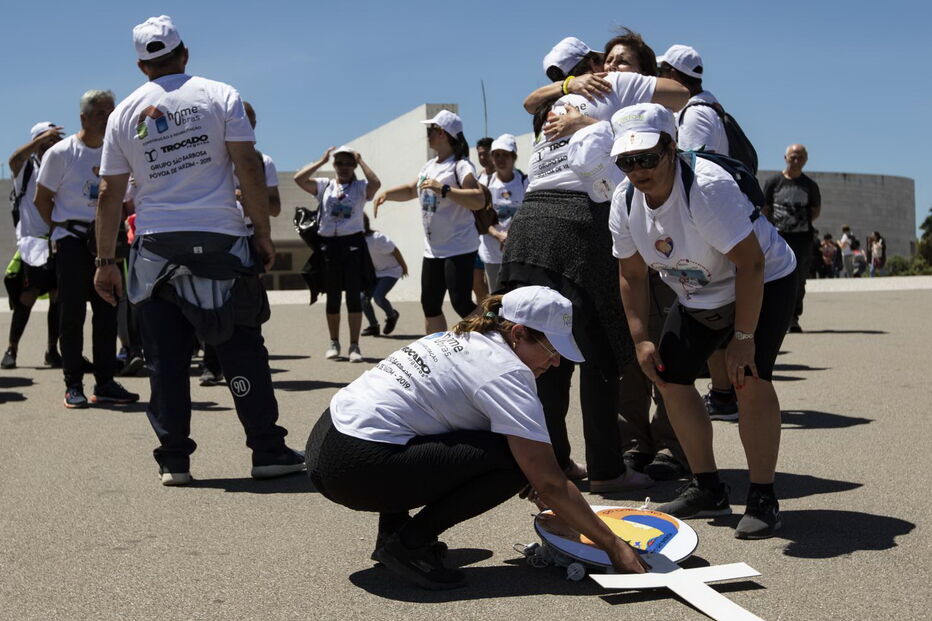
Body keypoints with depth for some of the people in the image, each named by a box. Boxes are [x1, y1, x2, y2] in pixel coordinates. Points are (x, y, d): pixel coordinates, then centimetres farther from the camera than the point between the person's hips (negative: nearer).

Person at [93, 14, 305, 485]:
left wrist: (105, 261, 12)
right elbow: (248, 169, -4)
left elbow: (109, 194, 7)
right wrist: (263, 233, 1)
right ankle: (268, 451, 6)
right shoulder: (220, 96, 3)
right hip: (221, 242, -1)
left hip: (156, 248, 2)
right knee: (242, 350, 4)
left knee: (165, 358, 6)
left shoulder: (124, 114, 9)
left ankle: (173, 460, 8)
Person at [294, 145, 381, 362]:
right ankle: (334, 343, 21)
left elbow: (375, 184, -18)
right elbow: (298, 178, -4)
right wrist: (322, 160, 0)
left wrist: (360, 161, -7)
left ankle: (354, 346, 1)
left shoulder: (360, 187, 5)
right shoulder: (324, 185, 10)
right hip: (328, 244, 2)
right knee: (332, 297, 9)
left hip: (353, 244, -2)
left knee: (354, 295, -3)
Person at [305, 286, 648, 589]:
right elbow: (550, 484, -11)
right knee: (514, 460, -10)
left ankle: (393, 530, 20)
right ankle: (411, 541, -4)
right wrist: (614, 547, -3)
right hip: (357, 470, -9)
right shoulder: (507, 372, -10)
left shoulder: (459, 338, 15)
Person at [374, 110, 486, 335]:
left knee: (461, 304, -16)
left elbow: (478, 201, -27)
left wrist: (444, 189, -29)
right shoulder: (430, 166, 13)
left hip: (459, 248, -9)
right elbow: (412, 190, 30)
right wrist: (386, 194, 14)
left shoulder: (460, 166, -13)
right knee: (430, 305, 12)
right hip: (433, 249, 9)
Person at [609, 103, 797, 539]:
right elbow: (632, 274, -1)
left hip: (764, 284, -7)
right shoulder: (625, 200, -13)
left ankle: (763, 499, -10)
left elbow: (751, 264, -31)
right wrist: (641, 339, -7)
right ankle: (708, 490, 15)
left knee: (749, 380, -23)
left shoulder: (707, 186, -34)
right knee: (669, 378, 1)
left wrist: (743, 337, -29)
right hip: (696, 296, 7)